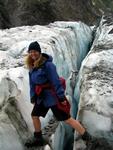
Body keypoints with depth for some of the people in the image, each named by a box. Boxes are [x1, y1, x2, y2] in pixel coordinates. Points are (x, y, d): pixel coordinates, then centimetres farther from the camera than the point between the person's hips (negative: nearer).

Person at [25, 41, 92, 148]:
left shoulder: (47, 64, -21)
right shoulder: (32, 66, 4)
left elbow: (56, 81, -22)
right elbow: (32, 84, 12)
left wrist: (61, 97, -22)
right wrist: (33, 98, 11)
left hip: (53, 96, -8)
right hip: (42, 96, 8)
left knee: (67, 119, -3)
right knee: (34, 115, 14)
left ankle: (86, 137, 9)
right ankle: (38, 139, 31)